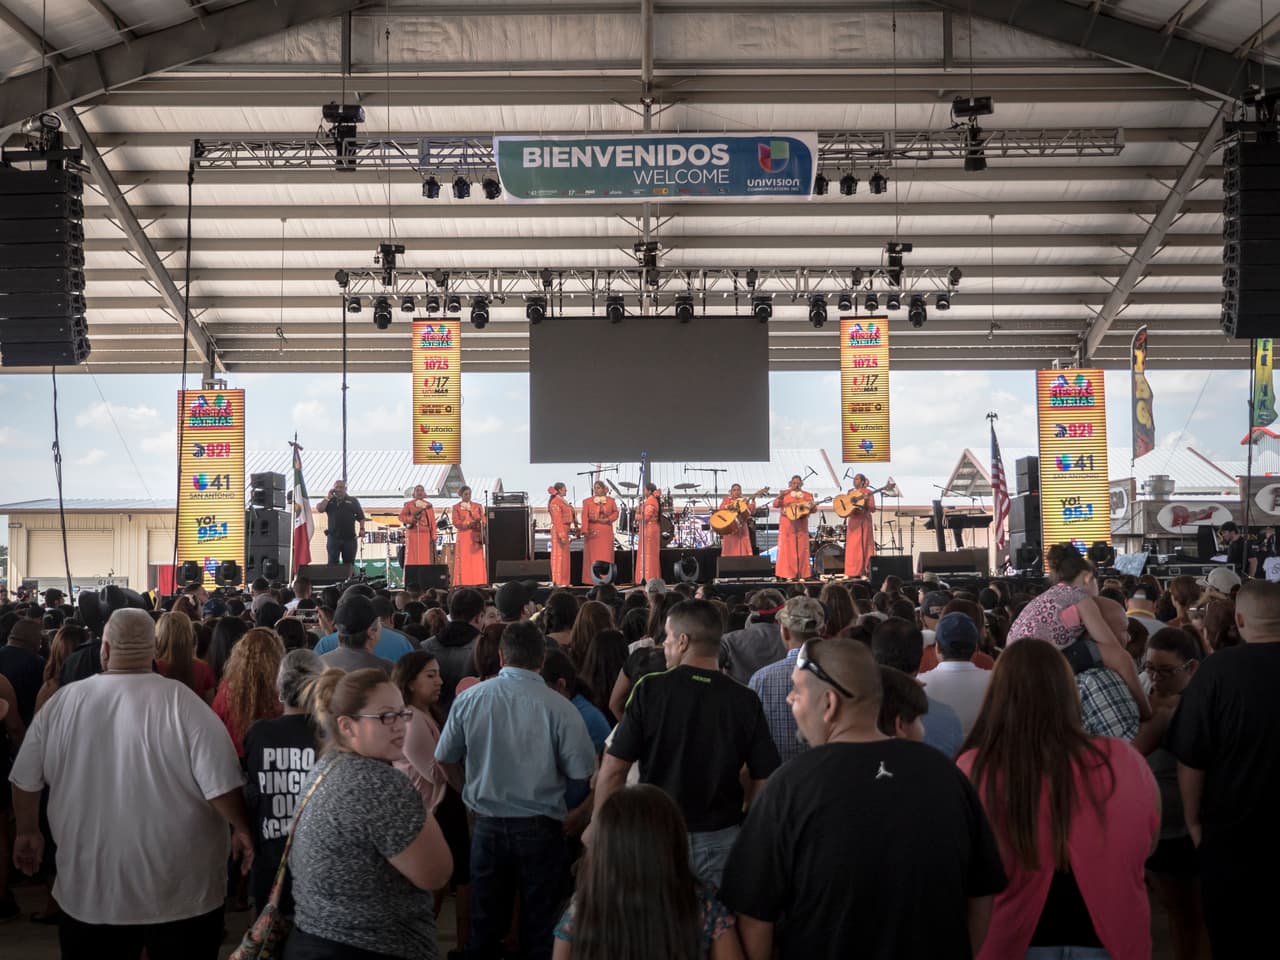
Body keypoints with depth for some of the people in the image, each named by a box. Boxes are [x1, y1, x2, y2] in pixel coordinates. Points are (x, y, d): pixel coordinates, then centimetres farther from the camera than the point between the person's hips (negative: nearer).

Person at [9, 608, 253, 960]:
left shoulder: (62, 703, -3)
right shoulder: (182, 702, -14)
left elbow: (25, 781, 7)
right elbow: (221, 784, -16)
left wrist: (29, 832, 22)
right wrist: (242, 830, -1)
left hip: (89, 888, 3)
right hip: (181, 889, -2)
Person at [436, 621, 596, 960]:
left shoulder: (469, 699, -8)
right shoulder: (559, 707, -17)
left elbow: (445, 760, 2)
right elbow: (583, 772, -11)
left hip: (488, 826, 2)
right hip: (541, 829, -2)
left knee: (485, 926, 17)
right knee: (539, 929, 13)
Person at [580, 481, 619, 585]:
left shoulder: (611, 500, 7)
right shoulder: (587, 501, 2)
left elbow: (615, 512, 11)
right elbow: (585, 517, -5)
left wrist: (607, 519, -8)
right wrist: (585, 530, -15)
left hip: (606, 531, 1)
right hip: (593, 531, -1)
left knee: (606, 555, 0)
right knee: (593, 556, -2)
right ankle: (592, 579, -1)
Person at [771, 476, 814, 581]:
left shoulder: (807, 495, 11)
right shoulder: (785, 493, 7)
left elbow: (813, 509, 6)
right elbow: (775, 505, -3)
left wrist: (809, 506, -16)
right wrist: (780, 498, -23)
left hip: (801, 526, 2)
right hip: (787, 526, -1)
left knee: (802, 550, 0)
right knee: (787, 549, -4)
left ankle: (801, 575, 3)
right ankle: (788, 575, -3)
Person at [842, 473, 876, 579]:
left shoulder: (868, 492, -1)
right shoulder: (850, 492, 13)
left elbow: (873, 509, -6)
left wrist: (866, 501, -21)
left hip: (864, 521, -4)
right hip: (853, 521, 4)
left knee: (864, 545, -4)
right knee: (851, 547, 1)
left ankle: (864, 572, -3)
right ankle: (850, 572, 3)